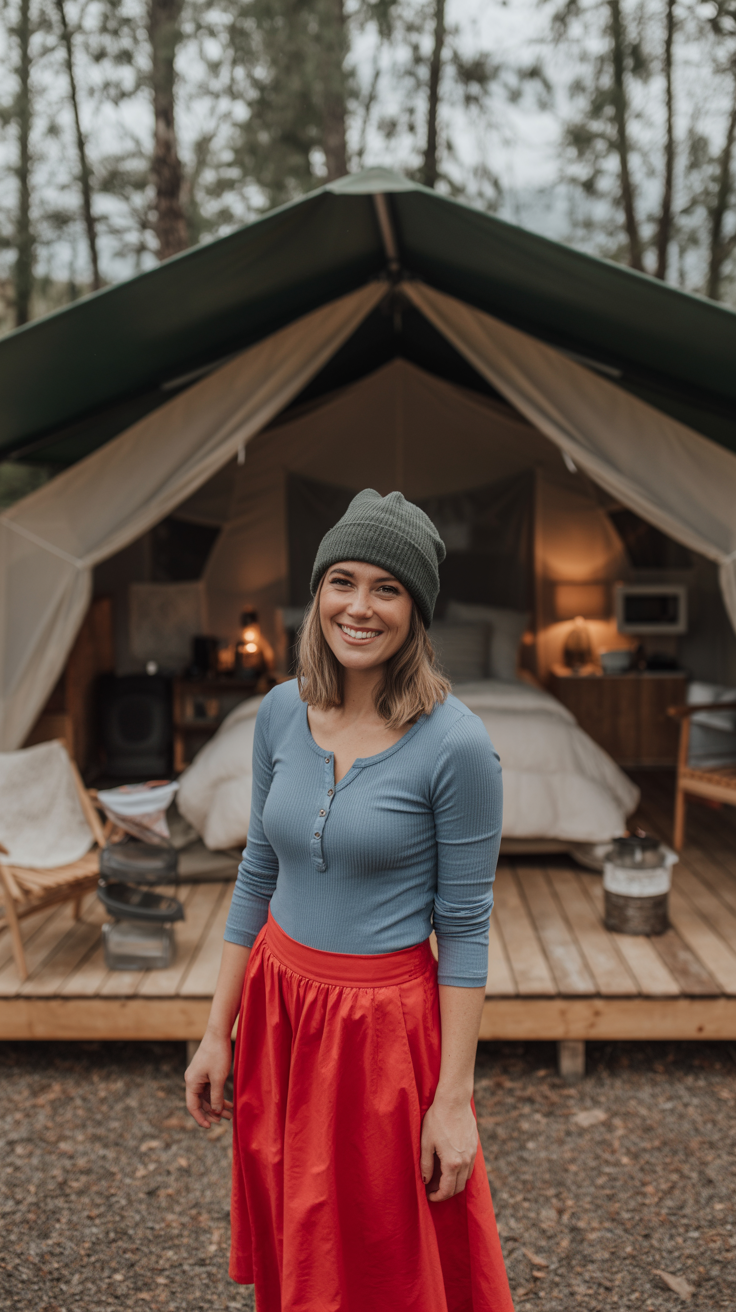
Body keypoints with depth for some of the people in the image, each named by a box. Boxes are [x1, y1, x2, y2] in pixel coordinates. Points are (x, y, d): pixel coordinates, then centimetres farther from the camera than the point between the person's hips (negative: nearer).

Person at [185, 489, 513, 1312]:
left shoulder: (455, 744, -18)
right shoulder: (281, 712, -3)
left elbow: (463, 928, -13)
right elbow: (259, 870, 6)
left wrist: (454, 1099, -11)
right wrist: (218, 1031, 8)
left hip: (385, 1025, -5)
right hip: (278, 1006, 5)